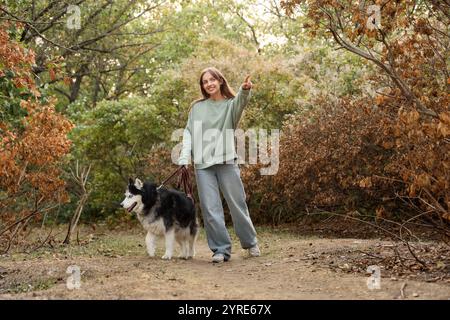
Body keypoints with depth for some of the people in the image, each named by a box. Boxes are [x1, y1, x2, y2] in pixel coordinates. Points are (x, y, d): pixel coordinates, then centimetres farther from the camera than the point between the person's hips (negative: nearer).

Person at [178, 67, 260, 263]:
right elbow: (188, 133, 9)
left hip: (227, 161, -1)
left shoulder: (230, 104, 7)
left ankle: (250, 243, 22)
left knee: (237, 204, 4)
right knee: (210, 209, -4)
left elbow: (240, 102, -17)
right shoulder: (197, 107, 13)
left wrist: (245, 90, -40)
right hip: (203, 165, 1)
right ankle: (221, 249, 3)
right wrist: (184, 159, -5)